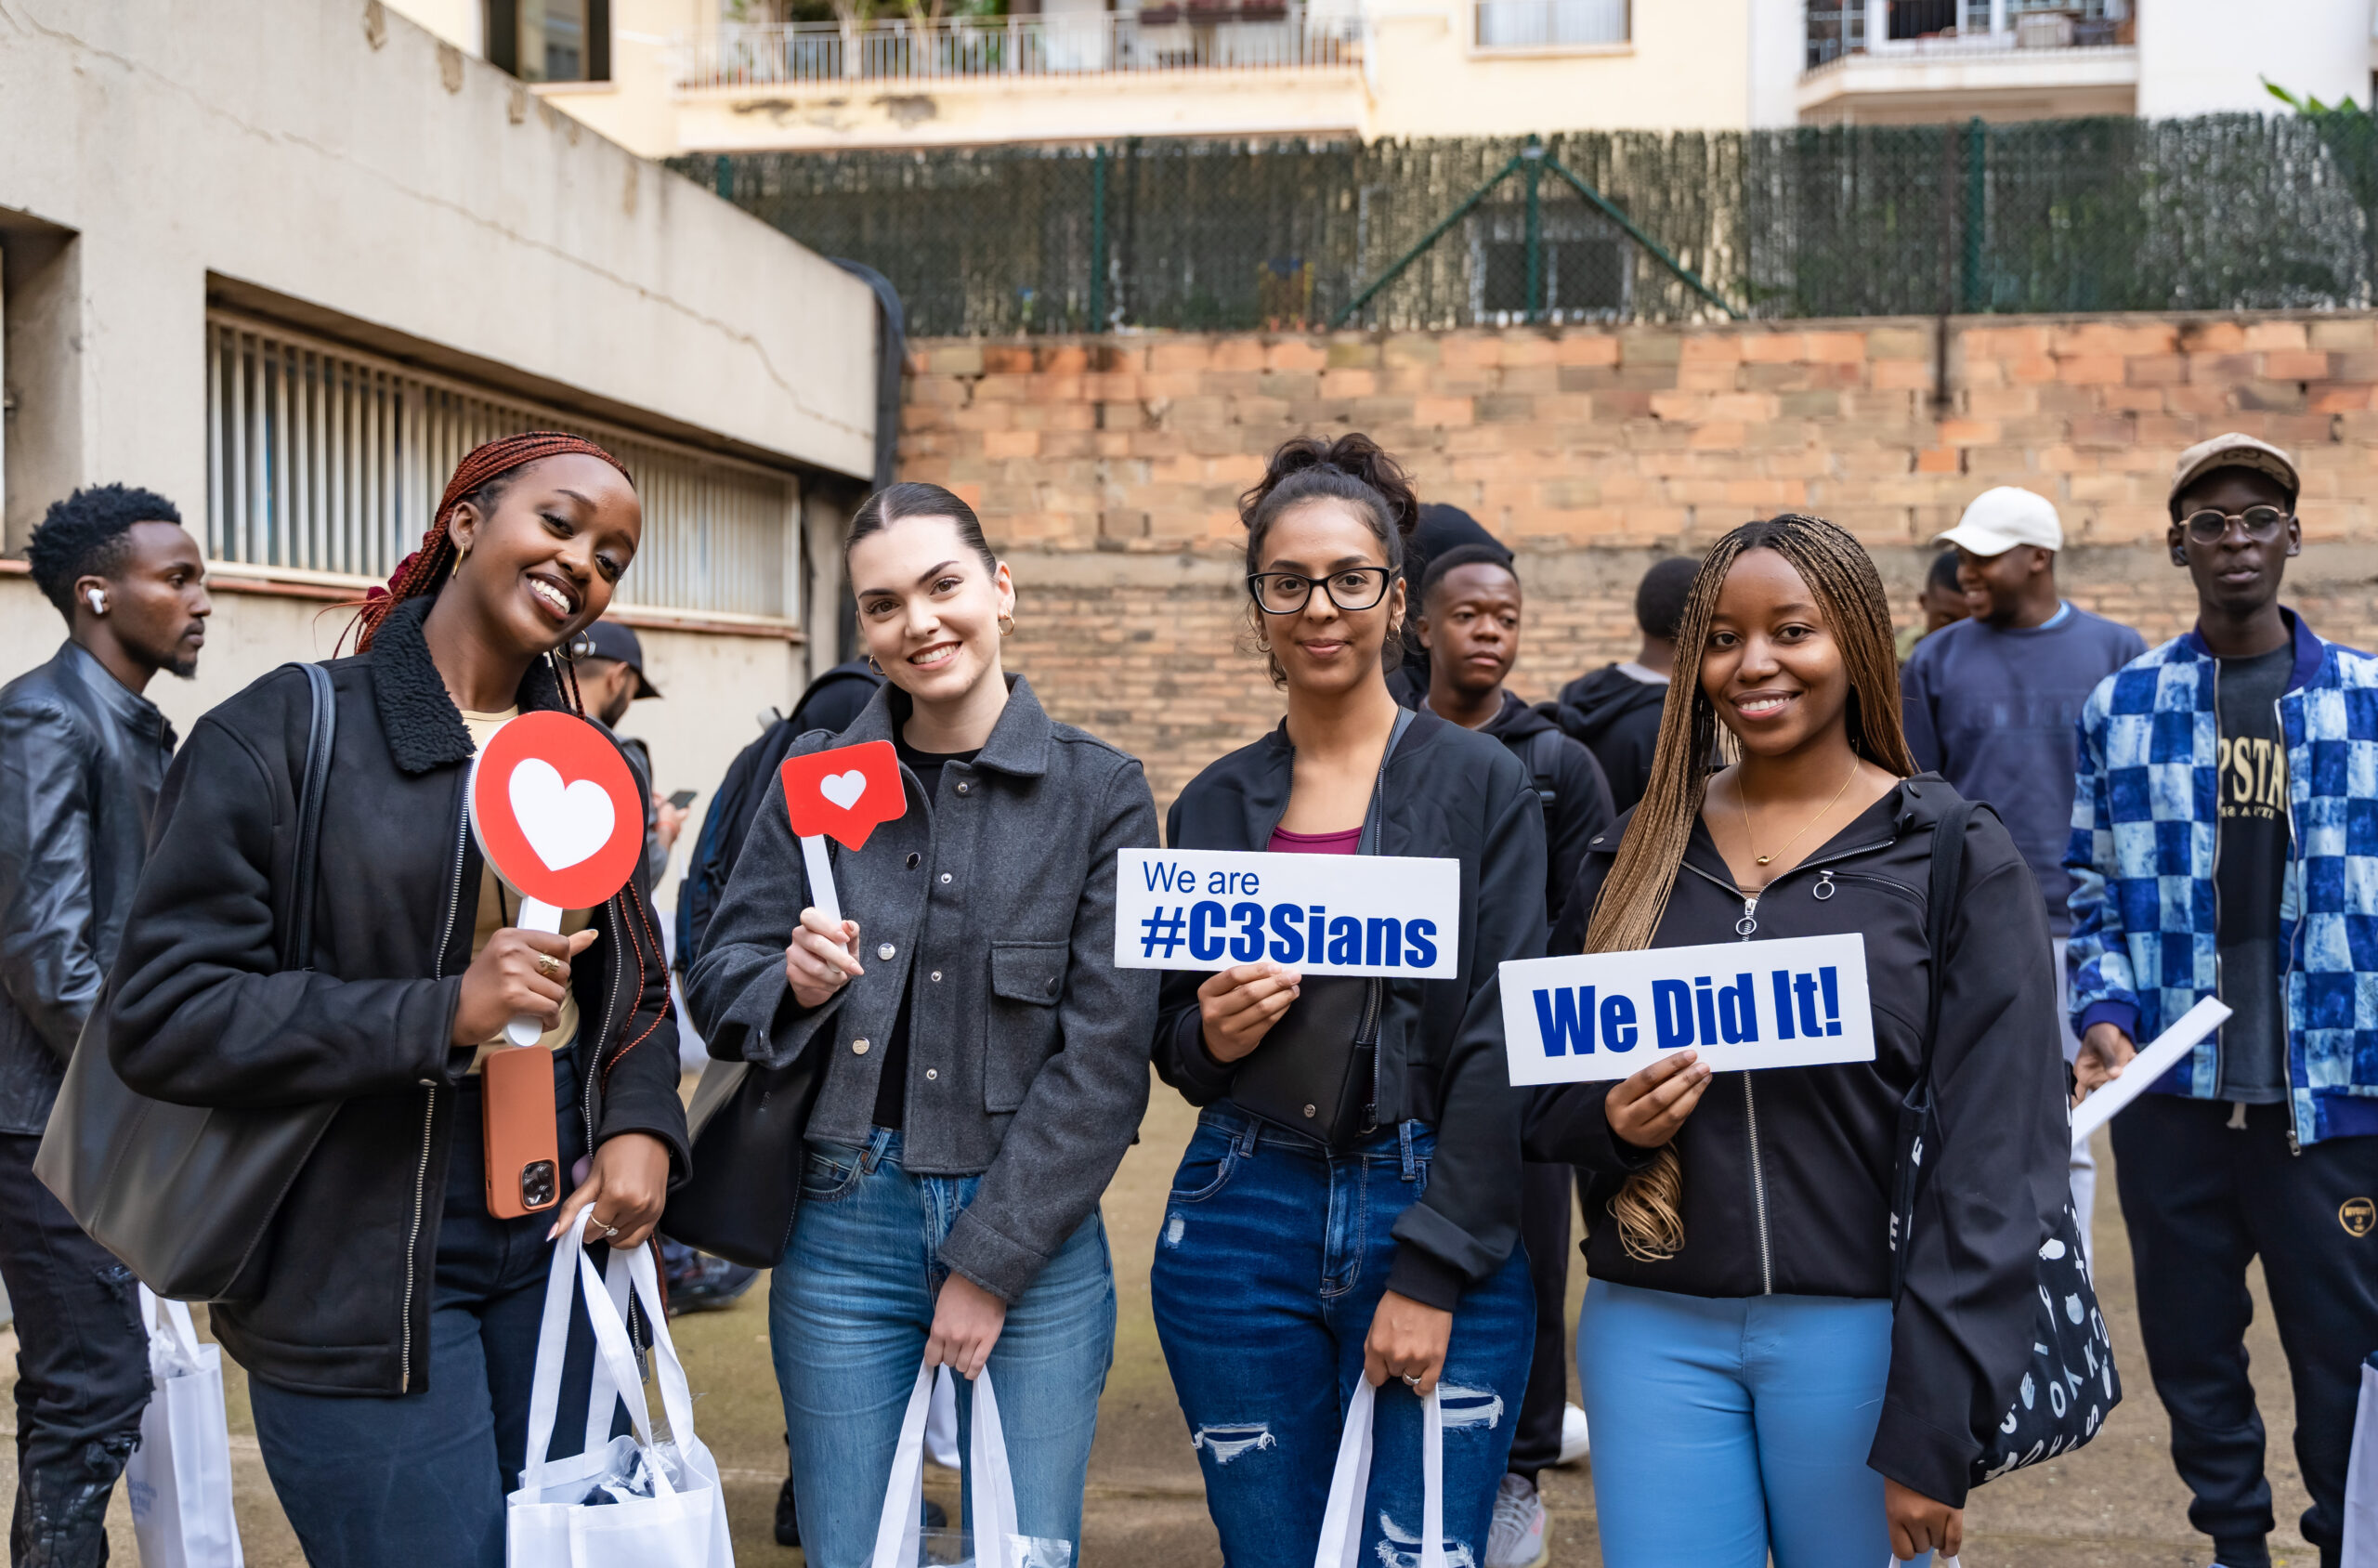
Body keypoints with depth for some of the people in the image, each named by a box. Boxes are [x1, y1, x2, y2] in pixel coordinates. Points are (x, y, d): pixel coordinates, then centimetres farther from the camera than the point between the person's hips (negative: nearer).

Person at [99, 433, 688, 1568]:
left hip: (559, 1233, 6)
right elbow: (158, 1013, -14)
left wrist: (641, 1126, -1)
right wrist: (440, 1015, -21)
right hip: (364, 1274, -6)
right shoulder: (284, 735, -8)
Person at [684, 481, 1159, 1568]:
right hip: (845, 1224, 2)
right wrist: (793, 984, -17)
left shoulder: (1100, 793, -3)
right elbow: (714, 986, 7)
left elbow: (1104, 1057, -6)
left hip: (1034, 1235, -1)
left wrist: (992, 1262, -9)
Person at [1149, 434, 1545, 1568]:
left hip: (1444, 1233, -3)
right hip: (1242, 1226, 3)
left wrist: (1431, 1274, -13)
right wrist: (1209, 1036, -8)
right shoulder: (1214, 804, 9)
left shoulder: (1482, 784, -2)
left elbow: (1502, 1049, -8)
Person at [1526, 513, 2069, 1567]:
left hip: (1858, 1332, -2)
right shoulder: (1634, 855, 9)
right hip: (1654, 1327, 3)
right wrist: (1607, 1120, -10)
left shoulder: (1959, 861, -3)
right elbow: (1545, 1099, 14)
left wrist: (1932, 1430, -12)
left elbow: (1998, 1156, -7)